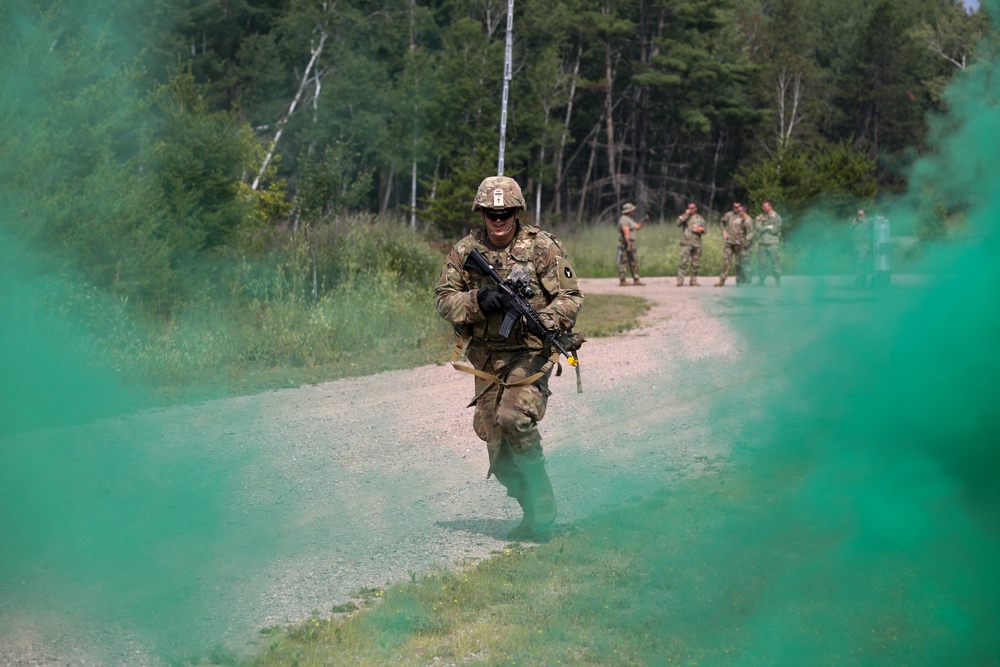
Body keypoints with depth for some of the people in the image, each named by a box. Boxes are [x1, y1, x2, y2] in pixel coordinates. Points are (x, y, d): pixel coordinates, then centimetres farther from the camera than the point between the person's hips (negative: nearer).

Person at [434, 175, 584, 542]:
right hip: (486, 358, 4)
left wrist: (543, 320, -22)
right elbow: (443, 298, 3)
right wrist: (477, 301, -17)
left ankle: (542, 507, -10)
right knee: (496, 443, 2)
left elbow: (570, 297, -3)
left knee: (514, 418, -25)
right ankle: (533, 512, 20)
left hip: (531, 352, -4)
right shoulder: (465, 251, 4)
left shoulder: (543, 247, -4)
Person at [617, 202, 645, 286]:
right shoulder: (624, 219, -16)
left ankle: (636, 280, 14)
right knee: (624, 262, -7)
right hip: (625, 245, -10)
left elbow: (637, 227, 24)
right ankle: (622, 281, -5)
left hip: (631, 245, 10)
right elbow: (626, 233, -24)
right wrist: (628, 245, -29)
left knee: (634, 262, 11)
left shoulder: (630, 219, 17)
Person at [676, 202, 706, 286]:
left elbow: (704, 230, 17)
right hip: (686, 243, -3)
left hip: (697, 243, 3)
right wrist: (686, 215, -10)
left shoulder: (700, 219, 16)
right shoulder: (684, 217, 9)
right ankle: (680, 280, -13)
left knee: (695, 263, 4)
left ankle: (694, 281, 12)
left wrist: (701, 229, -6)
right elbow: (678, 223, -9)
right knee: (683, 262, -12)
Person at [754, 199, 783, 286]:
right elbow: (759, 228, 1)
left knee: (775, 262, -4)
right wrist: (769, 227, -4)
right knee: (762, 263, 4)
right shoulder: (760, 217, 12)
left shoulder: (776, 217, 1)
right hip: (762, 243, 3)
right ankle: (761, 280, 12)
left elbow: (775, 230, -8)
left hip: (773, 243, -3)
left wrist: (764, 228, 0)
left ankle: (777, 281, 3)